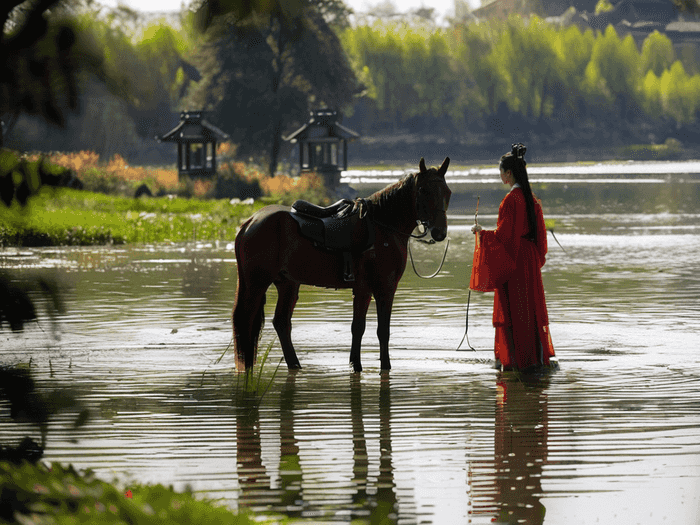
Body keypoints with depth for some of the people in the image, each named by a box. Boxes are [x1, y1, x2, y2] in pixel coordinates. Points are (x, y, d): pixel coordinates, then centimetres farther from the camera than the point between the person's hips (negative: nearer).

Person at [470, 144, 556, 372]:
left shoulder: (511, 200, -18)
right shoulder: (531, 198, 7)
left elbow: (503, 235, -18)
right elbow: (539, 233, 12)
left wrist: (481, 233, -4)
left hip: (512, 260, -8)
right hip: (530, 258, 8)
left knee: (511, 308, -2)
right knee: (531, 304, 13)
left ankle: (514, 359, 0)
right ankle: (537, 355, 16)